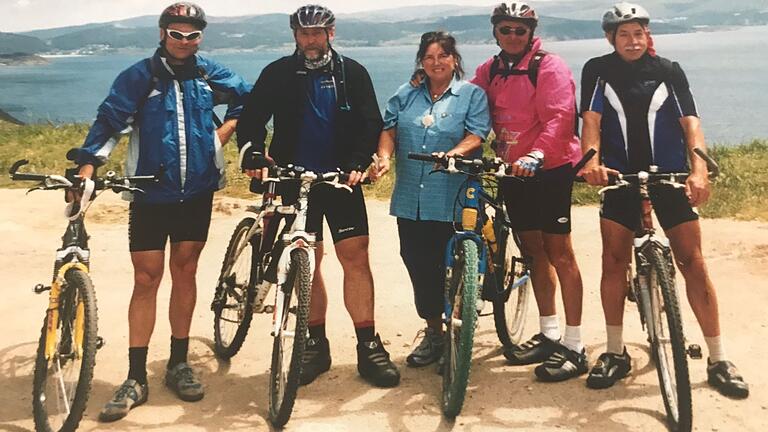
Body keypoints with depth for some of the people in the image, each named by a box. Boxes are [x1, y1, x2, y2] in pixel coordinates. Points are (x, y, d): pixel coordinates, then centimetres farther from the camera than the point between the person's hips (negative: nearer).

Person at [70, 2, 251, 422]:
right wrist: (87, 166, -23)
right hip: (151, 194, -2)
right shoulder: (139, 76, -4)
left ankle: (178, 364, 22)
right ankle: (135, 378, 6)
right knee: (146, 279, -1)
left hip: (197, 193, 3)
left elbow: (248, 98, 20)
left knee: (184, 272, 10)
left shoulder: (209, 73, 5)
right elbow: (109, 120, -11)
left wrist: (227, 128, 5)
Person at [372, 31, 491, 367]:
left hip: (453, 201, -4)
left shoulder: (472, 95, 5)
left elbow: (476, 135, -6)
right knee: (417, 264, 8)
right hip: (410, 200, 4)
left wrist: (452, 154, -25)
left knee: (449, 268, -2)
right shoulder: (405, 95, 16)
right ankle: (433, 333, 24)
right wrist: (384, 157, -10)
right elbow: (389, 129, 9)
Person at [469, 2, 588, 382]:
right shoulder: (488, 71, 11)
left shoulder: (549, 67, -9)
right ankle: (548, 334, 25)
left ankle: (574, 346, 1)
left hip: (550, 168, -6)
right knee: (534, 251, 13)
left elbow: (558, 117, -20)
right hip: (512, 171, 7)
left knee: (559, 252, -5)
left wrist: (537, 155, -35)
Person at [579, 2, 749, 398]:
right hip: (620, 176, 1)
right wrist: (592, 160, -28)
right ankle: (615, 353, 15)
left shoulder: (669, 72, 2)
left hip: (670, 176, 0)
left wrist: (699, 168, -23)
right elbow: (591, 121, -9)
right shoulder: (598, 71, 2)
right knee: (613, 262, -1)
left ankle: (718, 360, 7)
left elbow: (691, 123, -6)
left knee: (693, 264, -3)